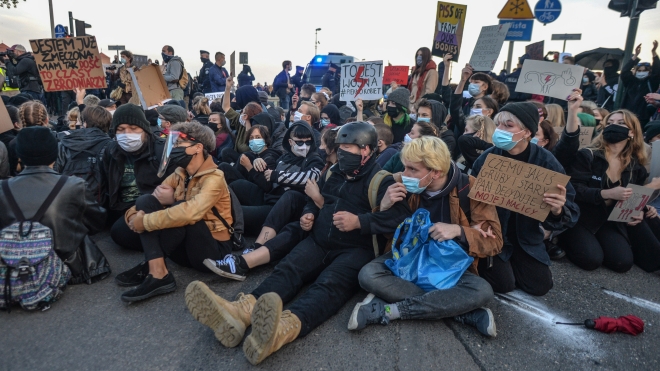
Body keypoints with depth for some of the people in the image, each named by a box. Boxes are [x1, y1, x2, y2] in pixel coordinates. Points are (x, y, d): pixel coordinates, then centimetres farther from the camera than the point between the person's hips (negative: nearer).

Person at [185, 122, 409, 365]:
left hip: (356, 250, -6)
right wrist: (309, 214, 11)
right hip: (320, 243, 6)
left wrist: (359, 221, -23)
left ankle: (284, 329, -65)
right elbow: (316, 200, 33)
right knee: (287, 269, -23)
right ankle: (240, 312, -49)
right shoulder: (333, 173, 18)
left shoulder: (381, 180, -3)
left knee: (329, 284, -35)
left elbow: (399, 215, -17)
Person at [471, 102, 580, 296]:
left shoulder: (546, 161, -14)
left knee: (540, 285, 0)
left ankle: (511, 260, 28)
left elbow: (569, 210, -13)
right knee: (503, 283, -13)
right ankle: (485, 260, 20)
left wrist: (558, 210, -37)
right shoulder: (487, 157, -15)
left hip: (526, 236, 2)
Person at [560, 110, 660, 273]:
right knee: (591, 260, -25)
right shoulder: (587, 156, -9)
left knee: (623, 262, -17)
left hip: (611, 221, 5)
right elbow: (574, 190, -16)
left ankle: (597, 244, 12)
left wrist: (640, 212, -5)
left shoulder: (636, 166, 8)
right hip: (580, 218, -4)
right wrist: (607, 193, -27)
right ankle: (567, 238, 5)